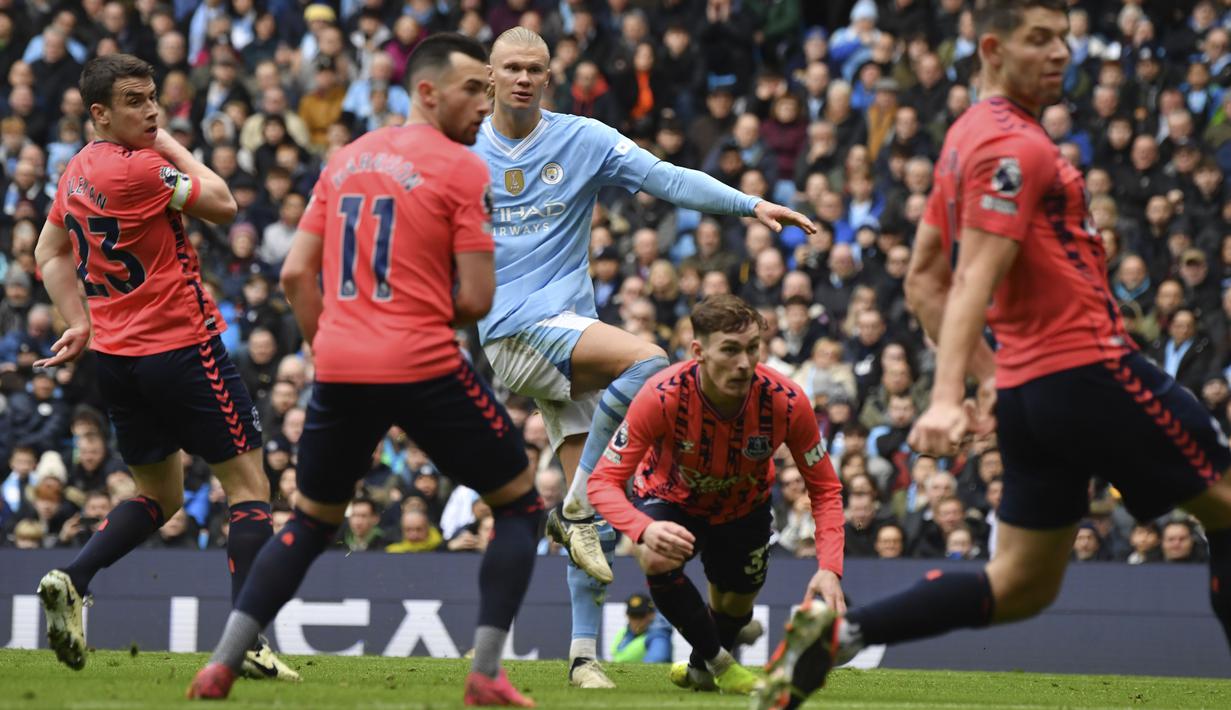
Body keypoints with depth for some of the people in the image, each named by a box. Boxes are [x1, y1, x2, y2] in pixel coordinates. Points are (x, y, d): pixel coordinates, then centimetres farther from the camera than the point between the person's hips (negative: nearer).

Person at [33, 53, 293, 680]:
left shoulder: (76, 172, 9)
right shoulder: (140, 168, -18)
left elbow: (49, 254, 20)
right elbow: (222, 204, -9)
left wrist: (79, 321, 16)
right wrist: (174, 147, -1)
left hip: (115, 356, 8)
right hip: (181, 348, -8)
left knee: (159, 495, 20)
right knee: (248, 484, -1)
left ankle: (71, 581, -2)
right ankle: (248, 640, -10)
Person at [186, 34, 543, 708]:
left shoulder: (345, 159, 14)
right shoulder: (462, 169, -4)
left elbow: (296, 274, 12)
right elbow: (476, 299, -7)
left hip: (339, 370, 6)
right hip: (425, 368, -6)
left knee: (310, 523, 22)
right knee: (520, 504, 10)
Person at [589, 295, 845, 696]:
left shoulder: (787, 402, -31)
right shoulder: (662, 396, -37)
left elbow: (824, 489, -19)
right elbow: (604, 481, -33)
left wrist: (829, 568, -33)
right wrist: (645, 530, -54)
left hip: (744, 506, 3)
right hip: (670, 498, -3)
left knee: (736, 604, 12)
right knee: (657, 560, -32)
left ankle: (701, 668, 50)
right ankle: (719, 662, -9)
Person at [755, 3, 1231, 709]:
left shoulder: (971, 136, 16)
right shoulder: (1015, 147, -13)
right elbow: (976, 278, -23)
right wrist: (947, 399, -31)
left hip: (1027, 385, 9)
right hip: (1089, 369, -9)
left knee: (1020, 585, 11)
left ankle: (837, 632, 1)